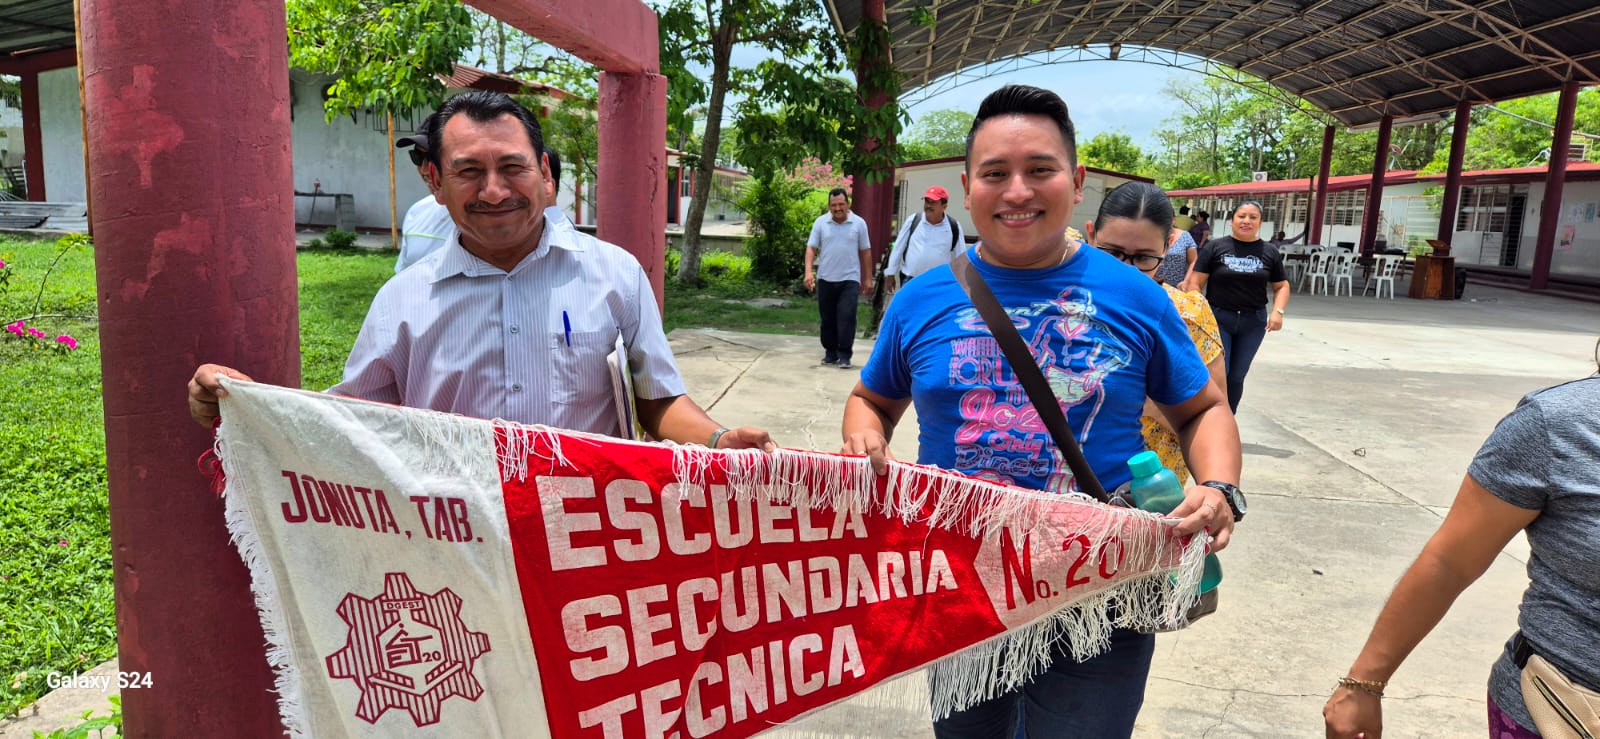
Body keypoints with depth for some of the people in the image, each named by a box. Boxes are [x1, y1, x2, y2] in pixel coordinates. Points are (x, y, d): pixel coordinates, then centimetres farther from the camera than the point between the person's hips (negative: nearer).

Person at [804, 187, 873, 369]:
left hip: (850, 279, -2)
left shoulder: (859, 223, 0)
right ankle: (830, 351, 22)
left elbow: (865, 252, 5)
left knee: (846, 317, -9)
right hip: (825, 279, 2)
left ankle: (845, 354, -2)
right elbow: (811, 248, -1)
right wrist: (809, 272, -15)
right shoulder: (820, 222, 1)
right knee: (828, 318, 9)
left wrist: (868, 279, 4)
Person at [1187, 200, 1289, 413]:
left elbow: (1281, 286, 11)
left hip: (1253, 323, 3)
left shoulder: (1269, 252, 6)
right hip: (1218, 319, -3)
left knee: (1237, 377, 9)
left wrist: (1278, 311, -6)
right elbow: (1195, 283, -4)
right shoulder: (1215, 247, -3)